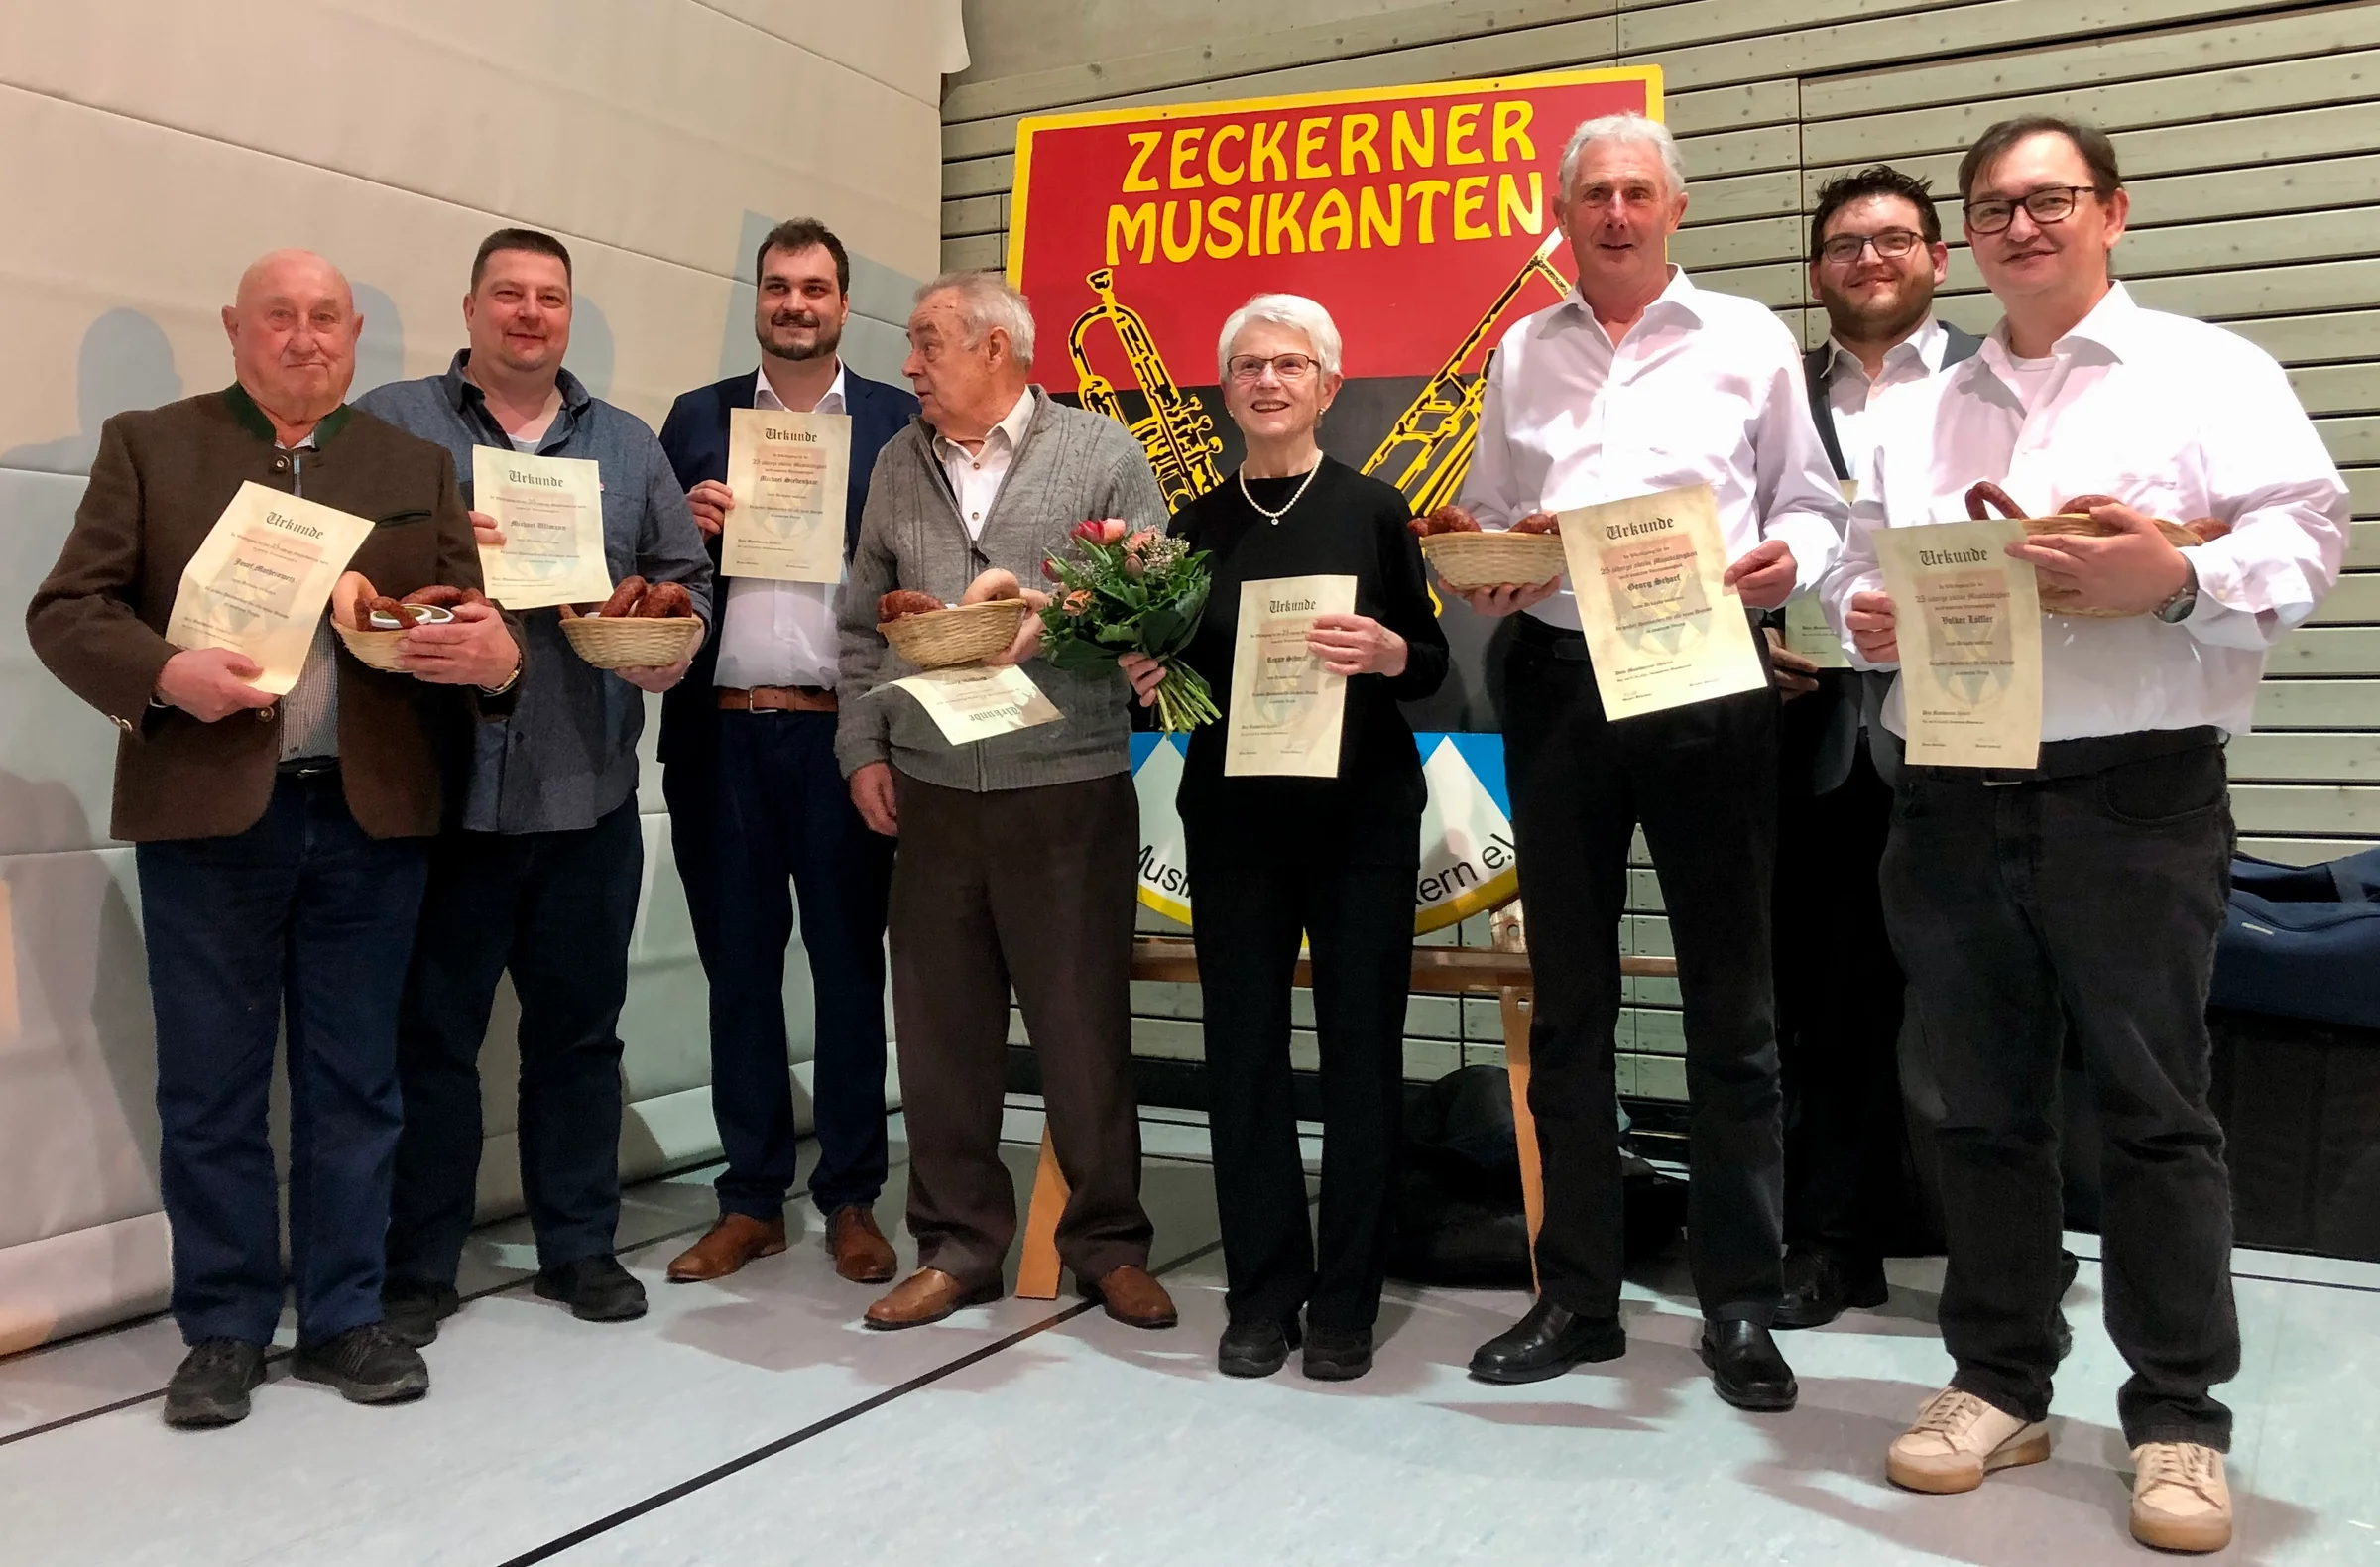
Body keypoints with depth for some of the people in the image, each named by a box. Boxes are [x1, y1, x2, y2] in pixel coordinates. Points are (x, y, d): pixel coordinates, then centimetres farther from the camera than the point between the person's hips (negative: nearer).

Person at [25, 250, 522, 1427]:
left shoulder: (416, 468, 12)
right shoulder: (148, 447, 7)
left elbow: (468, 615, 7)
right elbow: (66, 610, 2)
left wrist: (495, 651, -17)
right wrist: (167, 675, -17)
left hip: (369, 817, 1)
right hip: (208, 812, -1)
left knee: (353, 1085, 8)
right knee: (210, 1091, 6)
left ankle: (343, 1318, 21)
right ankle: (223, 1331, 20)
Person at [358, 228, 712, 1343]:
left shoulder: (627, 446, 16)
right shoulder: (391, 424, 6)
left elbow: (684, 578, 13)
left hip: (588, 793, 3)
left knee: (580, 1030, 11)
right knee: (430, 1033, 4)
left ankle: (579, 1244, 23)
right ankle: (417, 1266, 17)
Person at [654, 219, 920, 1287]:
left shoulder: (899, 423, 6)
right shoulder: (697, 419, 13)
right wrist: (687, 526, -8)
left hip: (841, 731, -2)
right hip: (722, 733, 2)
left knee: (848, 966, 5)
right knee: (738, 968, 8)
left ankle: (851, 1199, 17)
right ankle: (751, 1200, 19)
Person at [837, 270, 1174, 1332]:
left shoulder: (1102, 453, 1)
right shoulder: (900, 464, 13)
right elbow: (862, 624, 16)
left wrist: (1050, 625, -16)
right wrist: (862, 746, 7)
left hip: (1070, 788, -4)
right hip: (926, 793, 4)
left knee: (1083, 1025, 4)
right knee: (940, 1026, 8)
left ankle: (1107, 1245, 20)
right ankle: (957, 1246, 22)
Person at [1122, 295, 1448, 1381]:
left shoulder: (1373, 509, 2)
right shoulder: (1197, 525, 9)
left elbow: (1432, 666, 2)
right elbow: (1185, 672, 15)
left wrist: (1385, 652, -18)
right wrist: (1154, 680, -6)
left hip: (1362, 812, -2)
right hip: (1234, 813, 2)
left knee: (1361, 1046, 2)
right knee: (1243, 1047, 3)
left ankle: (1345, 1303, 13)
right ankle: (1262, 1294, 16)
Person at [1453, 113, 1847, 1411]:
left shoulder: (1746, 339, 7)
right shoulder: (1522, 355, 14)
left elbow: (1812, 505, 7)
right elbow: (1481, 518, 16)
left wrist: (1789, 559, -14)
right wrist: (1484, 574, -5)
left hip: (1709, 681, -2)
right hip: (1558, 682, 3)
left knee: (1730, 1001, 3)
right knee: (1568, 1002, 8)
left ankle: (1740, 1304, 15)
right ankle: (1577, 1294, 19)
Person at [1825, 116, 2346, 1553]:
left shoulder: (2207, 371, 4)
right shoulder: (1924, 413, 20)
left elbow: (2309, 530, -6)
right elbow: (1863, 559, 18)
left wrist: (2177, 579, -23)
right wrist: (1864, 616, -4)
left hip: (2133, 793, -4)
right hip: (1952, 800, 5)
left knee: (2156, 1110, 0)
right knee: (1987, 1107, 10)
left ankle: (2180, 1421, 12)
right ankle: (1999, 1384, 21)